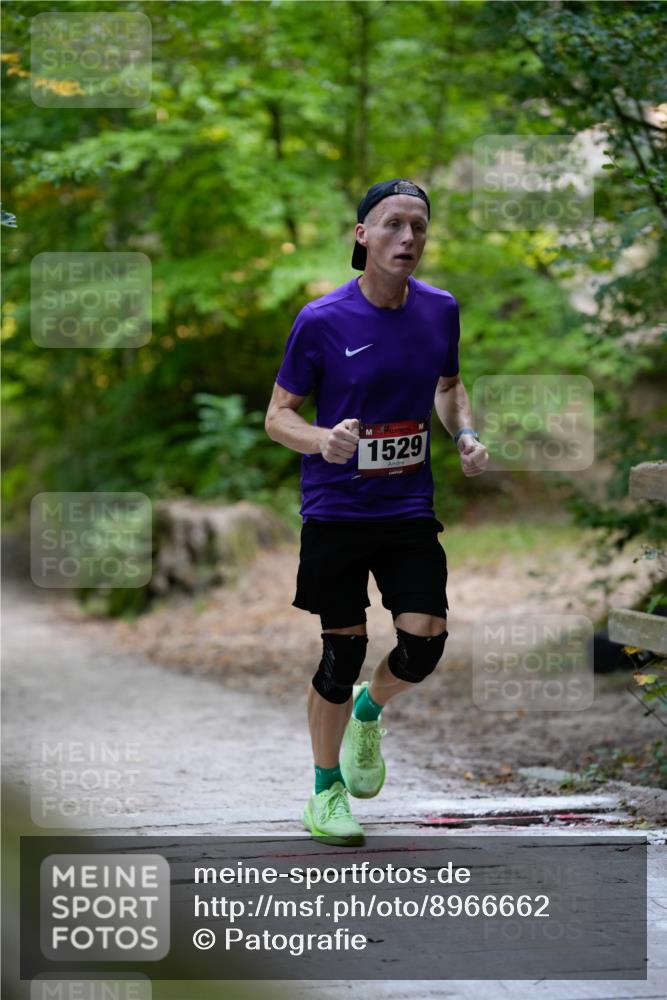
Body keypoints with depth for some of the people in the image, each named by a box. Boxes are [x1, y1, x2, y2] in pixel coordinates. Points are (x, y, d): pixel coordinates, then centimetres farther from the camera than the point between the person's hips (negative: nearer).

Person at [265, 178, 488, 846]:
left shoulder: (440, 310, 2)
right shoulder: (322, 321, -11)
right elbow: (278, 415, -5)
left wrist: (466, 434, 0)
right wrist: (322, 439, -25)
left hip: (410, 509, 3)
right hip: (336, 510, -3)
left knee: (425, 641, -8)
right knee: (343, 651, 1)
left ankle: (368, 713, 27)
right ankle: (325, 789, 22)